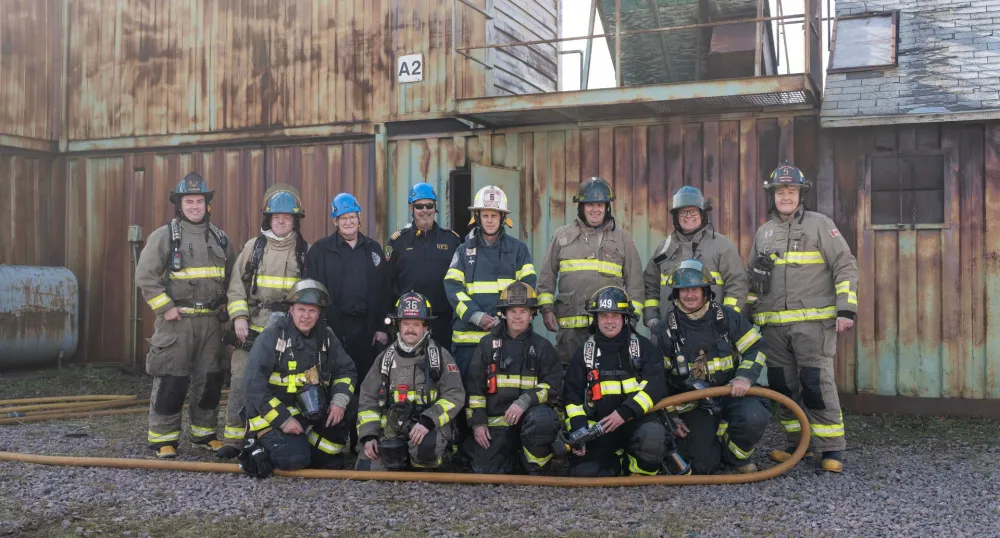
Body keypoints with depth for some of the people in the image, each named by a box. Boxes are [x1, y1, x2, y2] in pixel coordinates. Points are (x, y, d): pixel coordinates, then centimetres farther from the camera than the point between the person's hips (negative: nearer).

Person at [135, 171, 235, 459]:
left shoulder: (220, 239, 11)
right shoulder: (164, 235, -4)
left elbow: (231, 279, 19)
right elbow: (145, 276, -8)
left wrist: (227, 309, 9)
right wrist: (165, 308, -13)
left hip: (211, 321, 5)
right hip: (176, 320, -5)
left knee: (210, 379, 10)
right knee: (171, 380, -4)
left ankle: (205, 433, 23)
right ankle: (163, 438, 6)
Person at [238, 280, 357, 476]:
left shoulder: (325, 336, 2)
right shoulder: (272, 336, -15)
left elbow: (347, 370, 8)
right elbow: (254, 386, -19)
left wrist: (339, 401, -11)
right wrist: (283, 420, -23)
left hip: (310, 413, 6)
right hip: (273, 415, -6)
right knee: (294, 458, -26)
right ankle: (258, 450, 2)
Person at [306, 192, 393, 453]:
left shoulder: (373, 249, 13)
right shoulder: (321, 250, 4)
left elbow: (385, 291, 11)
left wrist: (383, 328, 4)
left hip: (366, 328, 3)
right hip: (334, 328, -2)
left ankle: (360, 441, 13)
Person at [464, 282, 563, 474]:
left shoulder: (542, 346, 5)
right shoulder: (488, 344, 8)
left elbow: (553, 384, -5)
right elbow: (474, 386, 7)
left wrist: (525, 401, -21)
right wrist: (477, 422, -1)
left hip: (530, 413, -1)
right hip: (495, 421, 1)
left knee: (542, 419, -36)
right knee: (486, 471, -11)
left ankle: (535, 468, -8)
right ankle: (511, 453, 23)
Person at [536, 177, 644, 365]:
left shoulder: (622, 238, 11)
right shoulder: (562, 236, 12)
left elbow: (635, 281, 11)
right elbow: (546, 276, 13)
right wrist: (546, 308, 4)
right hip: (570, 326, 0)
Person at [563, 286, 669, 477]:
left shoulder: (643, 346, 2)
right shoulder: (585, 352, 10)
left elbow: (656, 387, -9)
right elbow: (572, 394, 9)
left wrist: (625, 413, -21)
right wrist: (578, 429, -6)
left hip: (638, 420, -2)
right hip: (600, 427, 2)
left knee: (652, 439, -35)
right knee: (583, 473, -17)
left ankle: (641, 474, -2)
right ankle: (618, 464, 14)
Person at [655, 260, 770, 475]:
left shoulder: (727, 317, -5)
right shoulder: (666, 330, -4)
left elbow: (755, 348, 1)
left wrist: (744, 377, -17)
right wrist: (672, 416, 1)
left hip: (731, 392, 0)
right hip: (693, 403, 0)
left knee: (754, 418, -31)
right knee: (703, 465, -12)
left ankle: (736, 455, 1)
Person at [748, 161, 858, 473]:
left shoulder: (820, 225, 1)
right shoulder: (763, 233, 15)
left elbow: (845, 268, -3)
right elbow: (752, 279, 21)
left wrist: (846, 309, -11)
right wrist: (749, 315, 17)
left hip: (813, 322, -5)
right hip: (773, 326, 5)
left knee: (817, 383, -10)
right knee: (783, 386, 8)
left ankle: (831, 450, -3)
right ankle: (797, 444, 20)